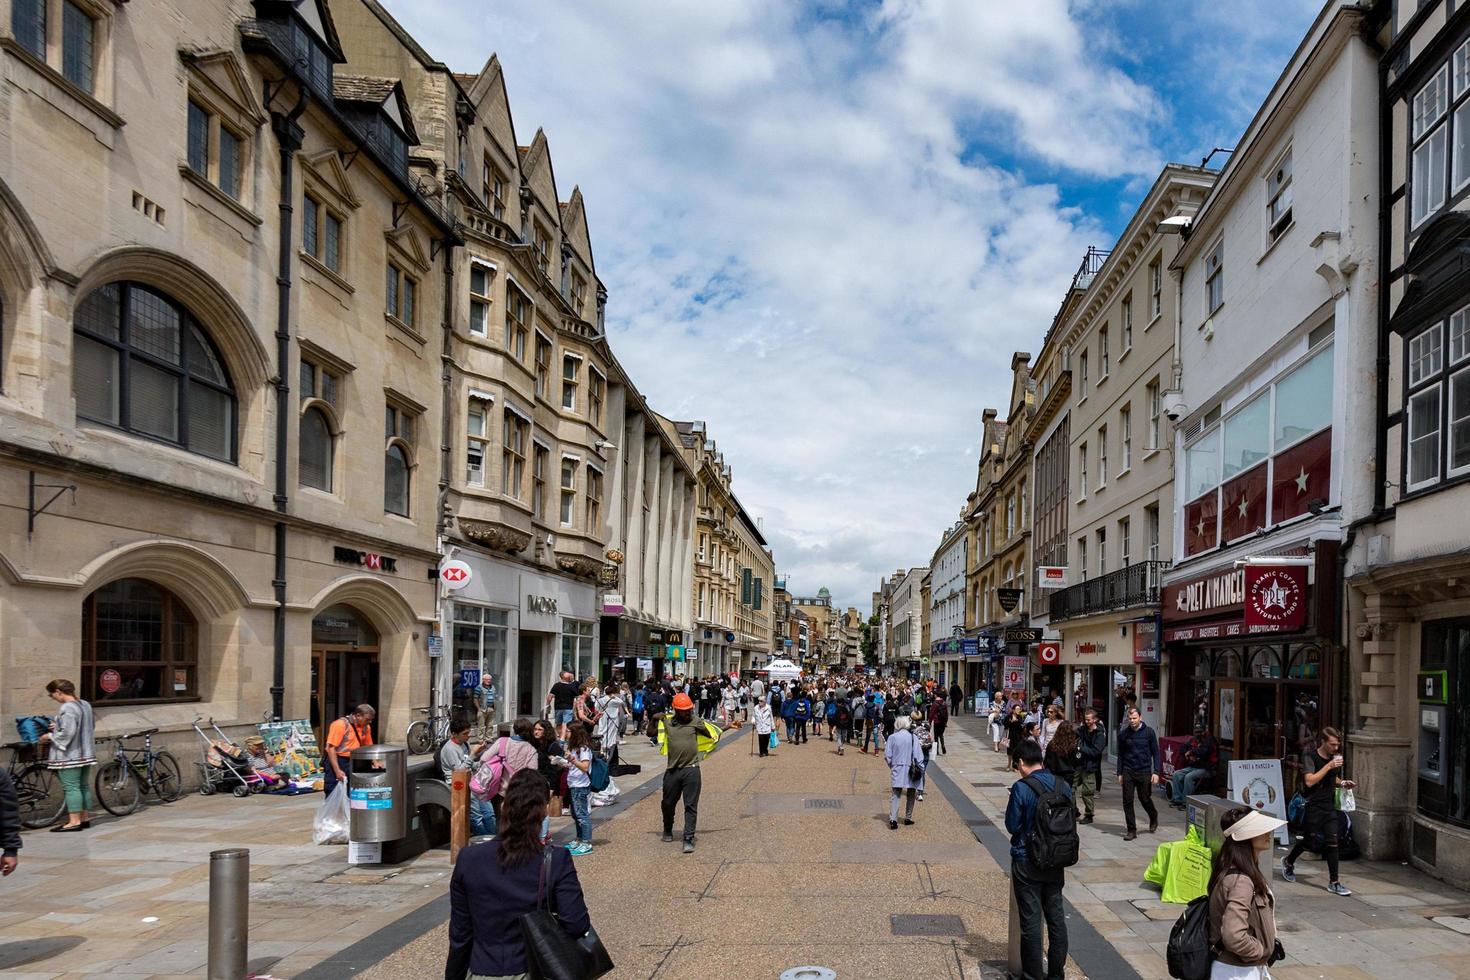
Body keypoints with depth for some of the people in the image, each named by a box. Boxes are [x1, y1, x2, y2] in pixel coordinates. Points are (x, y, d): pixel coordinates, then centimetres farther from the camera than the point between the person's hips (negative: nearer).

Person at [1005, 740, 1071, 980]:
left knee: (1030, 920, 5)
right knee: (1056, 917, 15)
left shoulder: (1021, 788, -19)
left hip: (1027, 863, -5)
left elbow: (1012, 825, -12)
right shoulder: (1063, 786, -3)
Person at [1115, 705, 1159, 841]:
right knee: (1127, 801, -2)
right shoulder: (1123, 734, 2)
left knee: (1145, 799, 8)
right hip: (1128, 772, 2)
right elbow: (1120, 754, 9)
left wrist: (1156, 772, -6)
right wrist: (1119, 773, 6)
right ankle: (1131, 830, 7)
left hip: (1144, 772, -2)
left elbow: (1155, 752, 0)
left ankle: (1153, 817, 39)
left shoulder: (1148, 732, -3)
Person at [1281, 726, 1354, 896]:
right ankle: (1288, 862, 33)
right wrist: (1328, 766, -23)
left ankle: (1334, 882, 1)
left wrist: (1342, 783, 5)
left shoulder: (1334, 758, 10)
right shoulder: (1310, 757, -11)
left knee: (1332, 842, -2)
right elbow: (1310, 781, -22)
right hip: (1314, 806, -5)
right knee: (1308, 838, 6)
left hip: (1330, 806, 5)